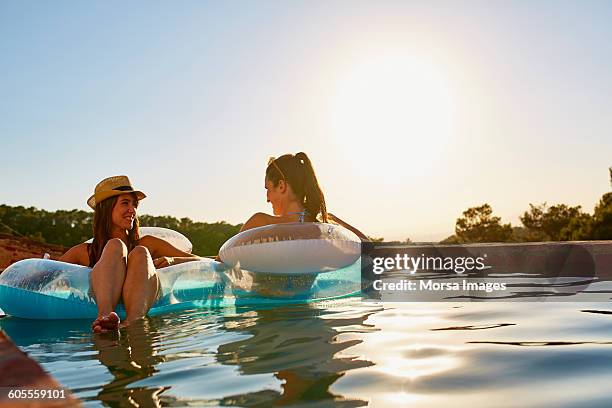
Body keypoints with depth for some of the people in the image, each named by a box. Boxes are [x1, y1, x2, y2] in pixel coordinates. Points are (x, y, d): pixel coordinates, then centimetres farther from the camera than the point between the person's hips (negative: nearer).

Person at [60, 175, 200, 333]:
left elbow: (198, 261, 16)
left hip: (144, 308, 1)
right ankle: (104, 315, -46)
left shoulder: (147, 244, 21)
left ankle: (132, 324, -51)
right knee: (115, 245, -17)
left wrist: (171, 260, -5)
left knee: (140, 253, -22)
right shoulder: (84, 251, 20)